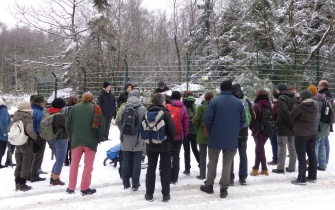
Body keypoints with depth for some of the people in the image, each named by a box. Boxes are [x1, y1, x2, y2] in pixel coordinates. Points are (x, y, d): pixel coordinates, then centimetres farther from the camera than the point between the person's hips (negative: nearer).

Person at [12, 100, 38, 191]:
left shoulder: (15, 118, 3)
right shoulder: (28, 119, -18)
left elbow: (9, 129, 8)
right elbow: (30, 130, -32)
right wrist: (35, 137, -16)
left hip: (17, 144, 6)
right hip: (27, 144, -6)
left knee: (18, 165, 17)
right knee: (26, 165, 5)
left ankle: (17, 183, 22)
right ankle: (22, 184, 7)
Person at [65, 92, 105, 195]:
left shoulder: (74, 108, 4)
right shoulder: (96, 109, -3)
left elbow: (68, 124, 6)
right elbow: (101, 126, -5)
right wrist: (99, 139, 8)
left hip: (76, 140, 2)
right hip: (91, 141, -2)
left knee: (74, 164, 13)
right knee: (88, 165, 7)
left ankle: (71, 188, 18)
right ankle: (85, 188, 8)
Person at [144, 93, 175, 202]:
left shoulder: (147, 112, 1)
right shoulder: (165, 113, -13)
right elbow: (171, 129, -13)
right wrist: (172, 140, 4)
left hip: (151, 144, 4)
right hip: (165, 144, -4)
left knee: (151, 168, 11)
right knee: (165, 169, 4)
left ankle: (149, 194, 14)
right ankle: (166, 194, 7)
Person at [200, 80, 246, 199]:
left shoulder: (215, 101, -8)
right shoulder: (238, 102, 1)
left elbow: (208, 118, -11)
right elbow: (243, 120, 2)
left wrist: (210, 132, 4)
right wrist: (235, 131, 13)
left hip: (215, 138, -1)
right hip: (232, 139, 2)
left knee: (212, 162, 12)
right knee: (227, 164, 7)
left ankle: (209, 185, 21)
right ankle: (224, 189, 7)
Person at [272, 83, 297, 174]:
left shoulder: (281, 98, -12)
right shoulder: (294, 98, 13)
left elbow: (285, 112, -22)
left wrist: (291, 124, -18)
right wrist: (293, 124, 6)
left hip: (283, 126, -8)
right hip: (293, 127, 8)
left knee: (282, 147, -3)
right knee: (292, 147, 12)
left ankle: (280, 168, -1)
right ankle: (291, 167, 16)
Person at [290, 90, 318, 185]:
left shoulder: (299, 107, -19)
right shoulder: (315, 107, 2)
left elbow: (290, 117, -10)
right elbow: (314, 117, 13)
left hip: (301, 134, -7)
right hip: (312, 133, 7)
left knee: (301, 156, -2)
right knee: (312, 154, 15)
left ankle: (301, 179, 1)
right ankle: (312, 176, 24)